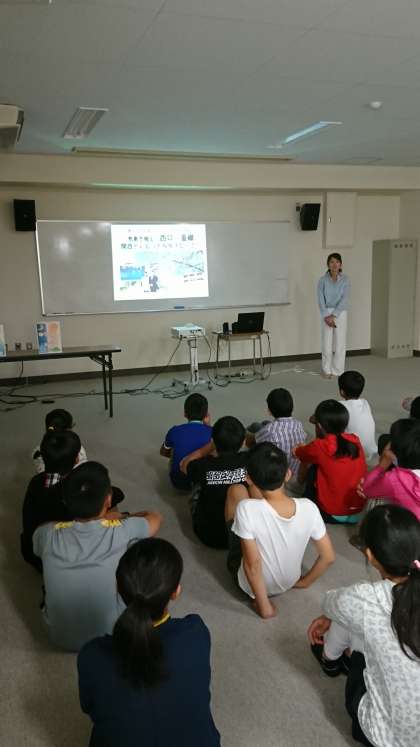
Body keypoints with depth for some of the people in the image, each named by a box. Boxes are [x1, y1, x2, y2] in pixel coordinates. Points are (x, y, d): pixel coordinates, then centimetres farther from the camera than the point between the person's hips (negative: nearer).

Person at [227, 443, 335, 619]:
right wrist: (305, 582, 6)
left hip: (253, 586, -3)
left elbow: (252, 565, -28)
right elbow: (328, 557, -13)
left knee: (236, 490, 3)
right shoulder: (309, 508, -25)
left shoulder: (246, 509, -37)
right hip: (290, 582, 3)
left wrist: (263, 606, -11)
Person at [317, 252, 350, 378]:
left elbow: (344, 300, -11)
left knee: (340, 343, 1)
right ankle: (327, 370, 15)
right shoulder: (323, 280, -4)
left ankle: (338, 370, 13)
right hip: (326, 313, 0)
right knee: (327, 343, 1)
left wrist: (333, 316, -18)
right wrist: (326, 316, -15)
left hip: (340, 313, 0)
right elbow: (321, 300, -6)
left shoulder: (345, 280, -5)